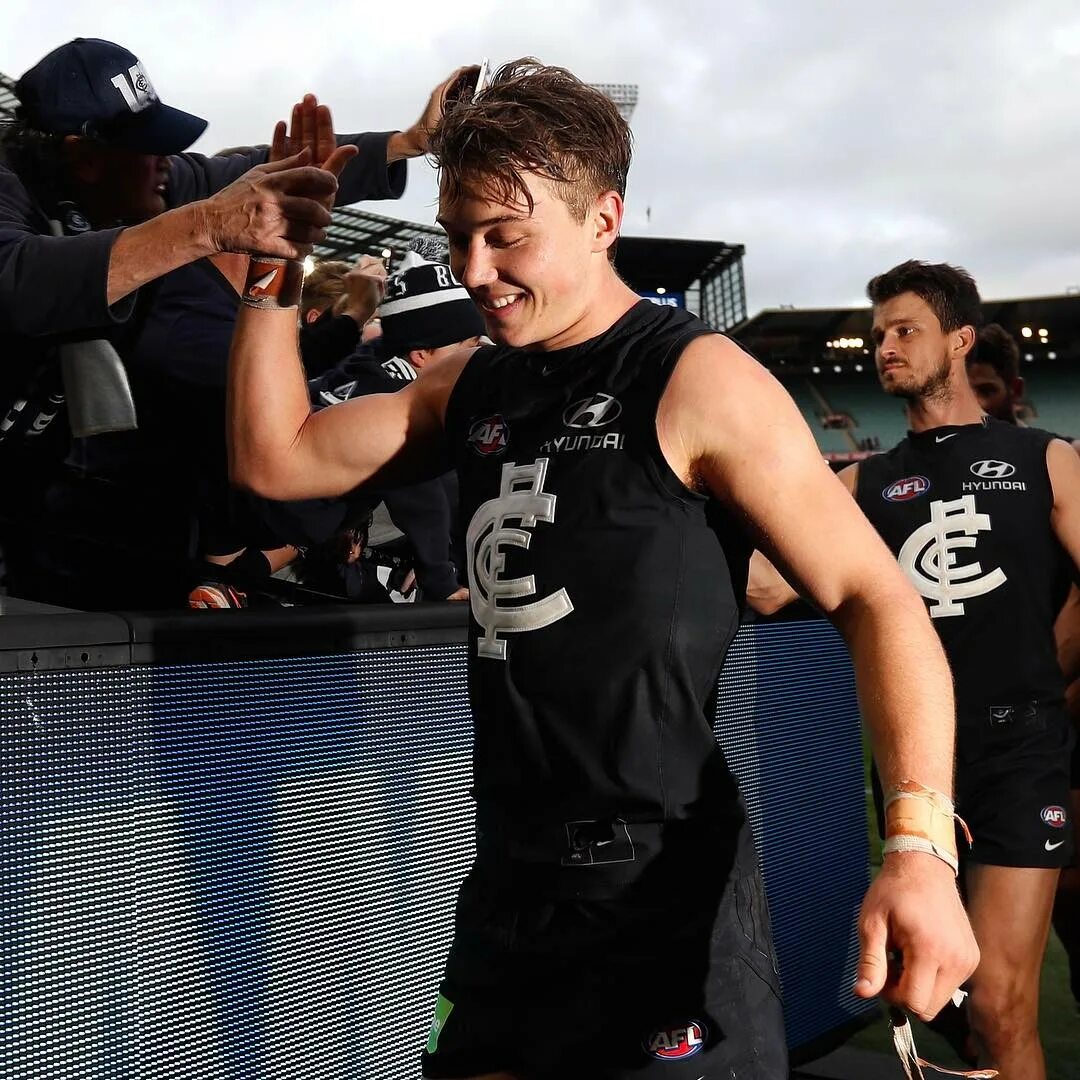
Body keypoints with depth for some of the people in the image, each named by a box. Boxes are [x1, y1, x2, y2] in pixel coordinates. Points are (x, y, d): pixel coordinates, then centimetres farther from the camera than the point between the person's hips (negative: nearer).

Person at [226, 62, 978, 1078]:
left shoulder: (697, 382, -12)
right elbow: (275, 459, 12)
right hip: (510, 880, 7)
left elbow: (874, 597, -15)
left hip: (661, 890, -7)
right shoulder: (474, 385, 10)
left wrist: (919, 846, -27)